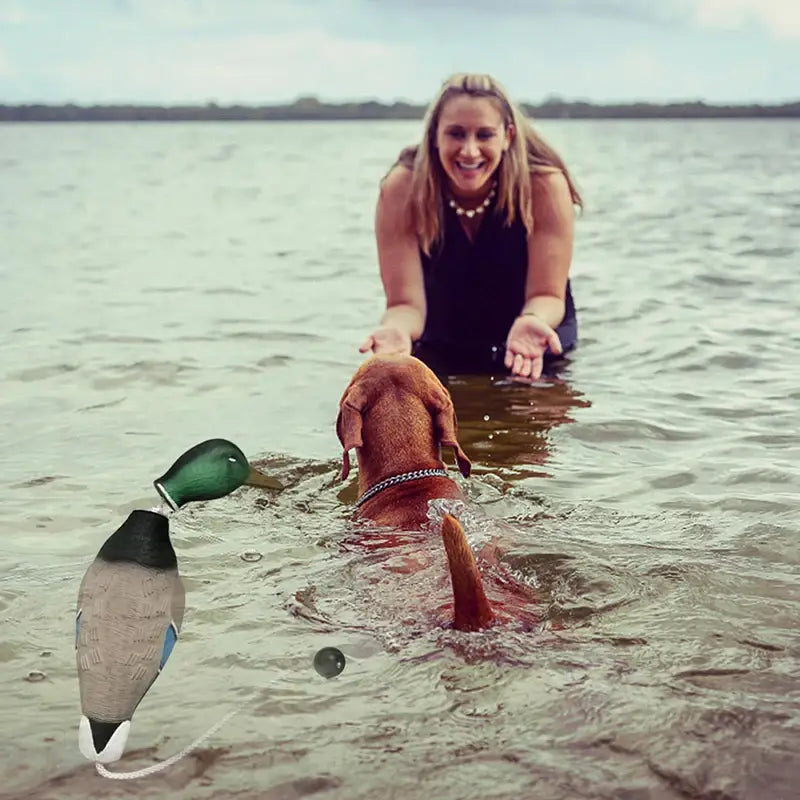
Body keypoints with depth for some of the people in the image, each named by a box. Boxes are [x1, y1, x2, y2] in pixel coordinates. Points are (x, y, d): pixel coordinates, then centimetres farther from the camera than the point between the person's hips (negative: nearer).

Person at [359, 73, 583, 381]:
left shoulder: (545, 186, -21)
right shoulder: (401, 190, -20)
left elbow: (547, 295, -17)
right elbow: (407, 302, -21)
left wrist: (532, 321, -41)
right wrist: (396, 329, -45)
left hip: (535, 349, -1)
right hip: (440, 350, 1)